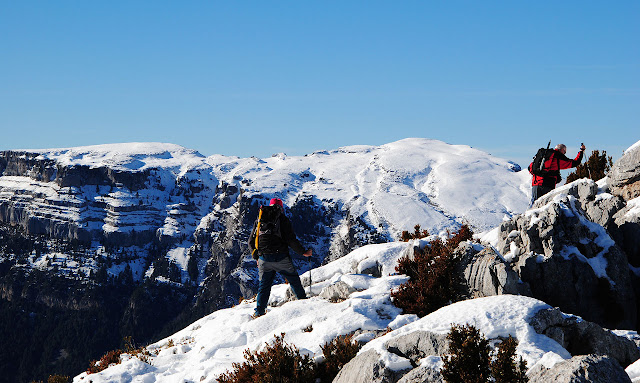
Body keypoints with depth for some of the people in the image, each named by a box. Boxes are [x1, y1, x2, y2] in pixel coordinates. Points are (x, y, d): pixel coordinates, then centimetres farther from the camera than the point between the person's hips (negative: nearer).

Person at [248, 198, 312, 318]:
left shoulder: (259, 220, 11)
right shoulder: (283, 219, -1)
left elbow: (251, 241, 13)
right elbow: (291, 240, -8)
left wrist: (256, 256, 24)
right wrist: (303, 252, 3)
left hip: (264, 260, 3)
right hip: (281, 258, -3)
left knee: (264, 285, 10)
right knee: (294, 279, 16)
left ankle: (259, 312, 5)